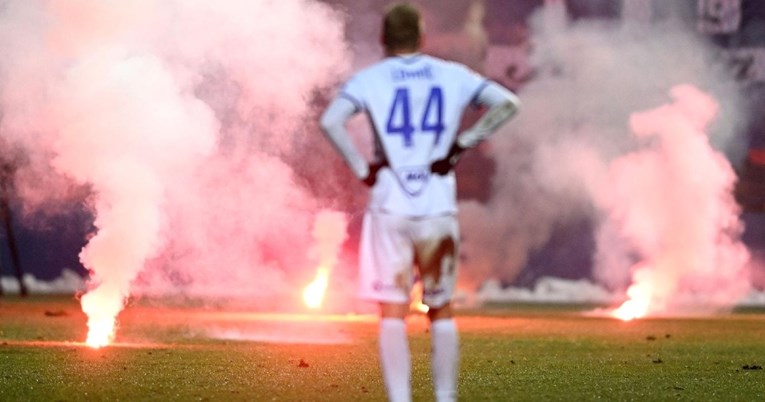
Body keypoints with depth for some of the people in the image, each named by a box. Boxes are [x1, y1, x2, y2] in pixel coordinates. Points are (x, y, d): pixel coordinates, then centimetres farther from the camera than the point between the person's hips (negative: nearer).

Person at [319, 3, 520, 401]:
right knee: (440, 309, 14)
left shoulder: (369, 79, 0)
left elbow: (330, 121, -15)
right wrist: (462, 143, 2)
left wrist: (361, 168, -6)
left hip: (390, 207, -2)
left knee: (392, 313, 0)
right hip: (439, 208, 2)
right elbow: (507, 102, -1)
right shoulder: (452, 76, 6)